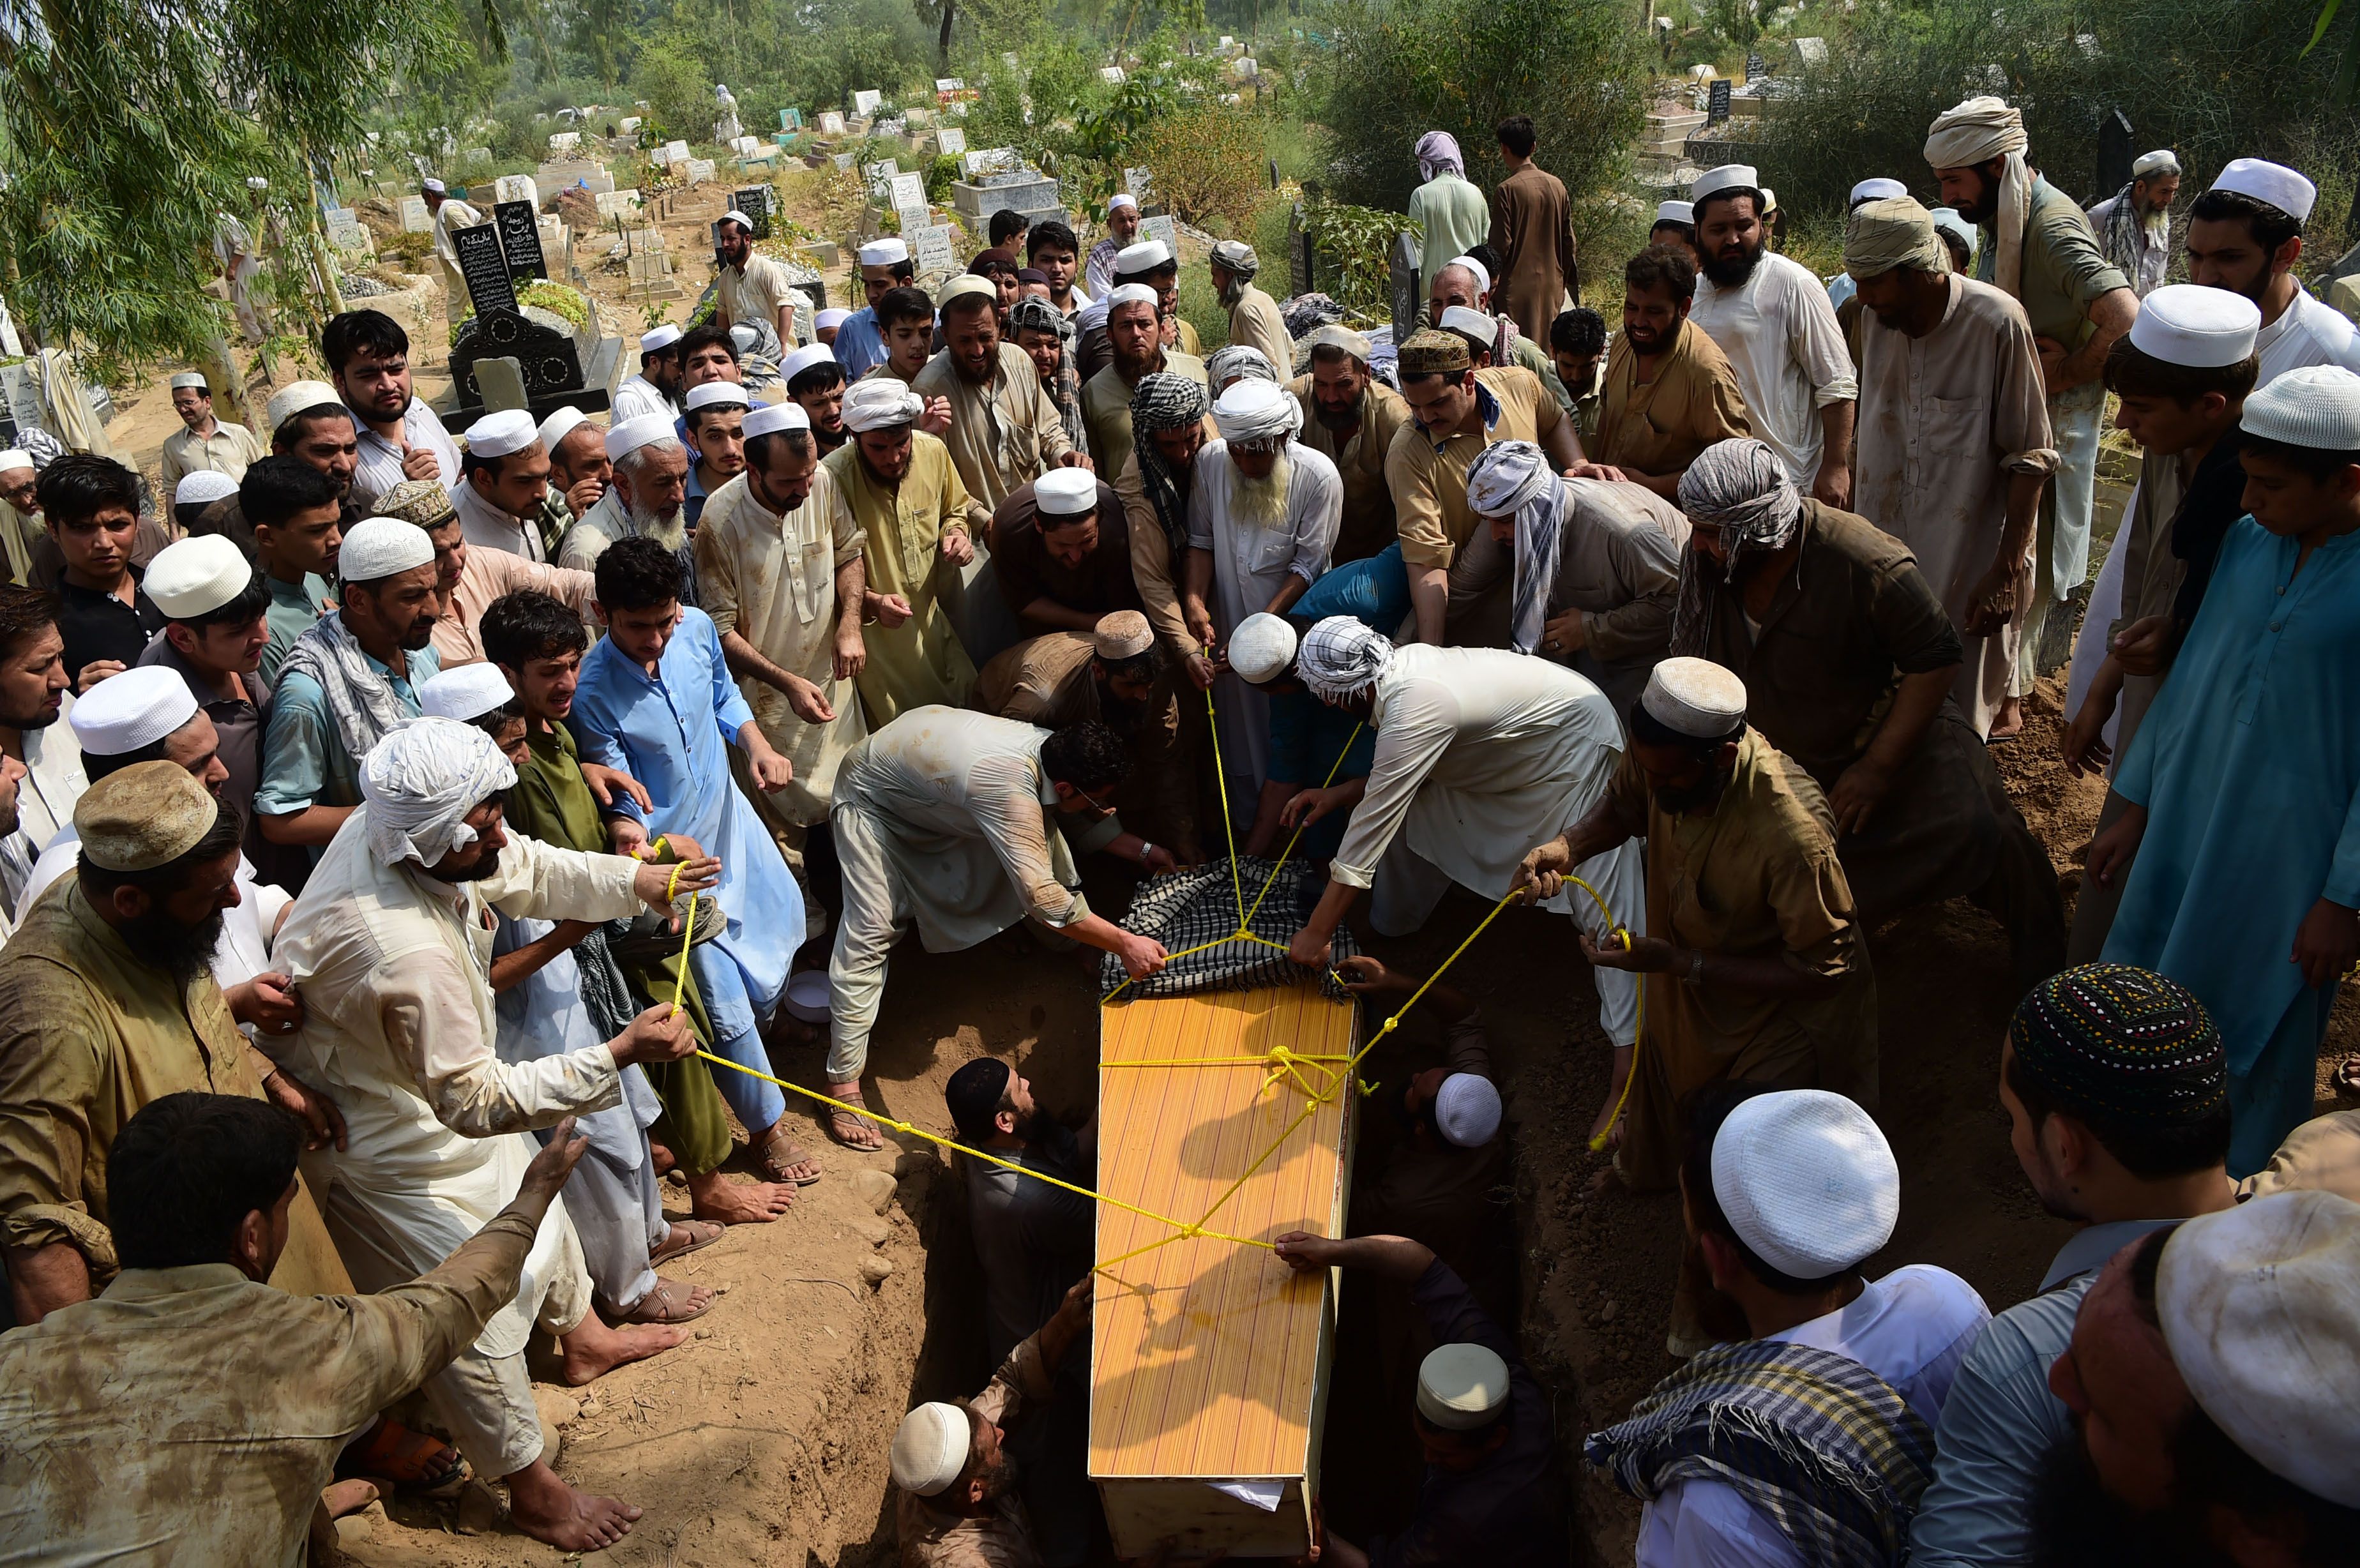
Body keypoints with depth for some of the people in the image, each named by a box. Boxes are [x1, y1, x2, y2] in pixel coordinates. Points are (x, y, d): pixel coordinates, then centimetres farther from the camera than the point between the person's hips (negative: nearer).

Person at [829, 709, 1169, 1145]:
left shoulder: (1056, 750, -18)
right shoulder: (1009, 791, -43)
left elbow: (1090, 818, 4)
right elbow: (1042, 897, -46)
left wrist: (1146, 851, -6)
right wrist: (1125, 944, -43)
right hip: (873, 798, -8)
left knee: (1045, 839, 3)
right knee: (872, 930, -17)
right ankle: (843, 1083, -13)